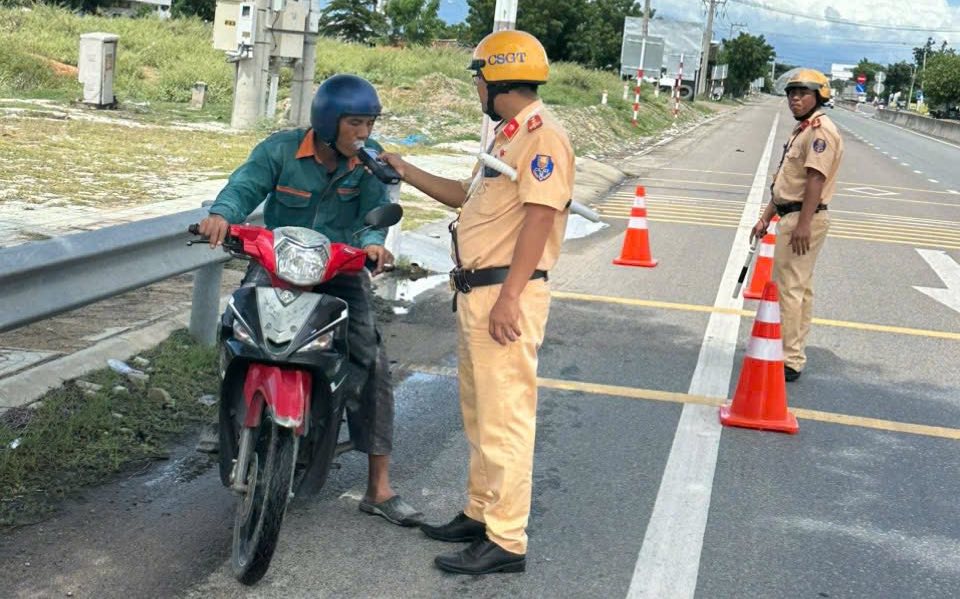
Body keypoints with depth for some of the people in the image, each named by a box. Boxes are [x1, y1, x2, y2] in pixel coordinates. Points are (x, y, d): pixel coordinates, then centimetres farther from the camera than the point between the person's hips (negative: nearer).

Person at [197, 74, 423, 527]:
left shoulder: (370, 158, -2)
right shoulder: (280, 150, -8)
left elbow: (375, 208, -13)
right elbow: (245, 185, -19)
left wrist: (372, 242, -36)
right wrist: (221, 214, -42)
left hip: (340, 268, 1)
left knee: (372, 361, -10)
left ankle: (379, 489, -3)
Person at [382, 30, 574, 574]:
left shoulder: (543, 136, -14)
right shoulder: (510, 135, 19)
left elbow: (538, 220, -21)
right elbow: (470, 197, 28)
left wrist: (508, 298, -26)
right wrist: (408, 172, 28)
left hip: (506, 294, -11)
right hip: (477, 292, 11)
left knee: (504, 419, -8)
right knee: (480, 413, 18)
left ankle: (507, 542, -3)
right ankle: (481, 513, 29)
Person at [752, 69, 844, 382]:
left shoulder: (821, 130, -15)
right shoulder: (801, 130, 19)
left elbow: (816, 179, -23)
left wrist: (803, 224, -28)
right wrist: (766, 218, 22)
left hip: (805, 219, -11)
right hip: (791, 216, 11)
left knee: (789, 288, -10)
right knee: (799, 287, 15)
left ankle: (788, 361, -8)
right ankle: (793, 354, 23)